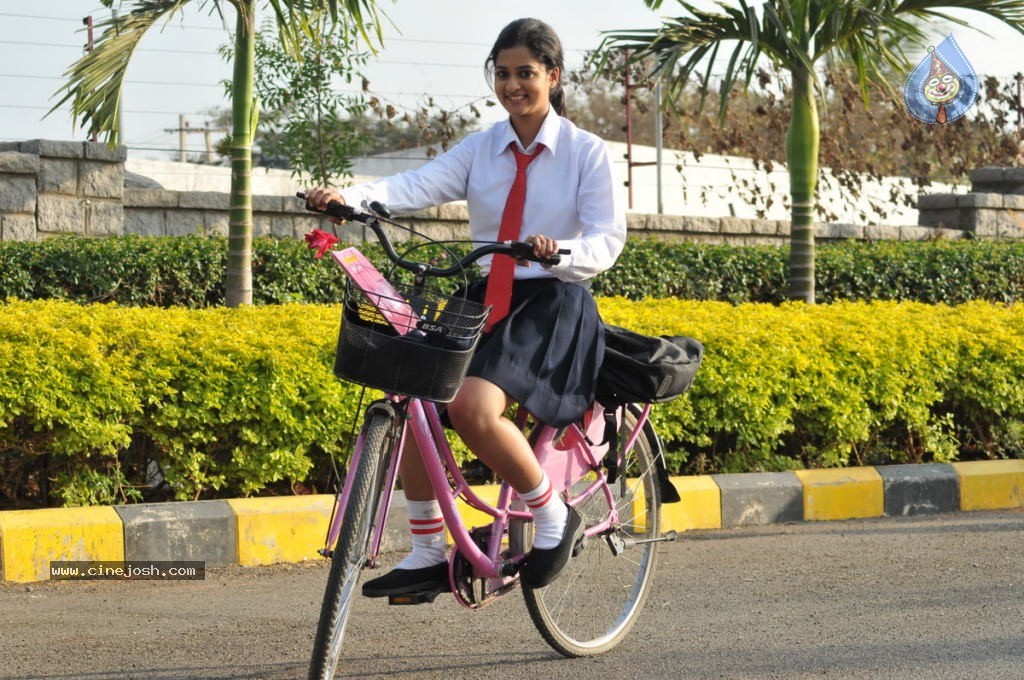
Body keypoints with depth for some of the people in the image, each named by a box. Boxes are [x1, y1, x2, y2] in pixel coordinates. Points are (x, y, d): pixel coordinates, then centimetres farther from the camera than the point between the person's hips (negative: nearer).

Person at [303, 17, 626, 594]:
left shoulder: (586, 152, -1)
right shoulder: (481, 150, 8)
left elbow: (607, 241, -9)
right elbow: (419, 187, -9)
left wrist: (559, 251, -32)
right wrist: (348, 197, -28)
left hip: (551, 305, -5)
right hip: (485, 300, 5)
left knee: (474, 407, -30)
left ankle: (554, 516, -8)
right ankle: (429, 554, -2)